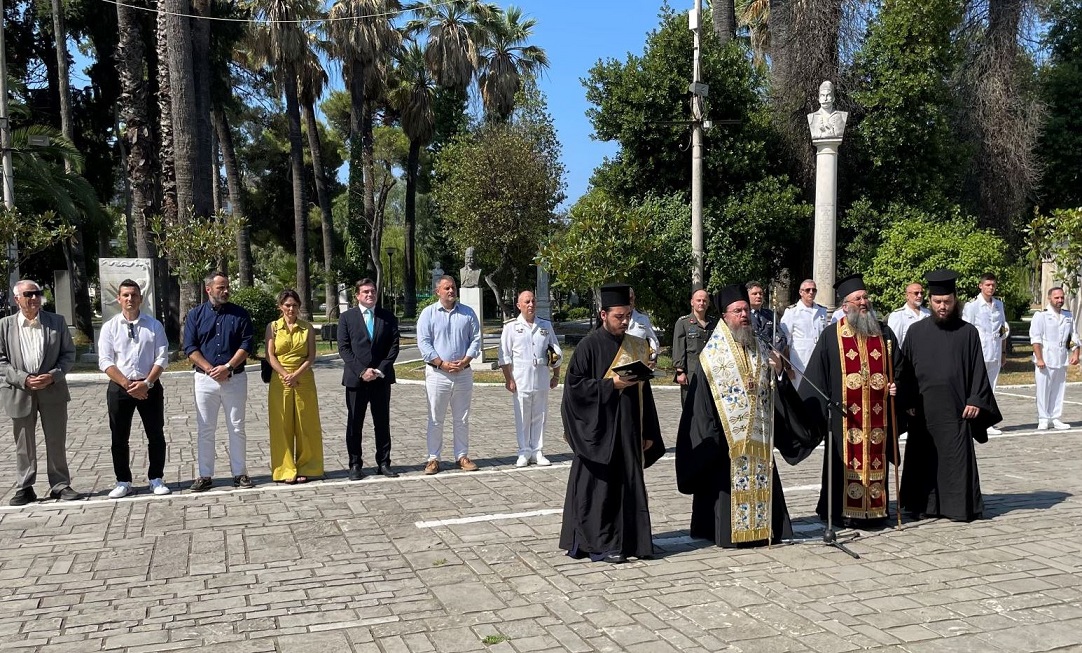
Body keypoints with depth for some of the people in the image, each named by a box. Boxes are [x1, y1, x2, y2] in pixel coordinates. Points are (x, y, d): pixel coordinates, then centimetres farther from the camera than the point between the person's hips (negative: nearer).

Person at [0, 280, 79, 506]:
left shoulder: (57, 322, 4)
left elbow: (68, 354, 5)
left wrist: (52, 376, -11)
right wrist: (24, 379, -12)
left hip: (53, 391, 0)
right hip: (20, 392, 0)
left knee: (56, 441, 6)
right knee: (24, 444, 8)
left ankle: (60, 485, 16)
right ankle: (24, 488, 18)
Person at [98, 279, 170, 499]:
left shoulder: (154, 325, 1)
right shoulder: (109, 327, 2)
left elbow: (162, 358, -2)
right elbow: (105, 362, -4)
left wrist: (146, 383, -14)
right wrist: (127, 384, -14)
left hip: (149, 387, 0)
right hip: (119, 388, 0)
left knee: (156, 435, 5)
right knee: (119, 438, 7)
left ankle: (156, 479, 18)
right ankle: (123, 482, 19)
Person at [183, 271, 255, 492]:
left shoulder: (240, 314, 4)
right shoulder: (195, 315, 4)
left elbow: (246, 345, -2)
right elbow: (190, 348, -1)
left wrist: (227, 368, -13)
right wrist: (210, 369, -12)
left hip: (235, 378, 0)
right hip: (205, 379, 0)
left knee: (237, 428, 5)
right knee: (205, 429, 5)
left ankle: (239, 473, 13)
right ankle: (205, 476, 12)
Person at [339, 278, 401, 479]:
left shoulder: (388, 318, 7)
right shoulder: (347, 317, 3)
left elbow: (394, 346, 3)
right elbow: (344, 348, -3)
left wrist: (381, 369, -10)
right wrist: (361, 371, -13)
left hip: (381, 378, 1)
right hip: (355, 379, -1)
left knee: (382, 423, 7)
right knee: (354, 423, 4)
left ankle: (383, 463, 15)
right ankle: (355, 464, 13)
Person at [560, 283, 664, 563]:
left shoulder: (636, 347, 10)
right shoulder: (590, 345, -8)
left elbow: (644, 391, 12)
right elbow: (574, 384, -11)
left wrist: (648, 433, 10)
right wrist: (611, 385, -19)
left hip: (628, 430, 6)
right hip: (598, 430, -6)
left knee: (629, 485, 10)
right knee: (599, 488, 0)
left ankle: (629, 540, 21)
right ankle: (598, 545, 10)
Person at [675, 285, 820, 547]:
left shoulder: (761, 348, 12)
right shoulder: (713, 354, -4)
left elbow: (776, 390, 13)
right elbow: (702, 400, -8)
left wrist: (779, 373, -8)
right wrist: (710, 436, -14)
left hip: (758, 434, 5)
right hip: (728, 434, -5)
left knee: (760, 481, 8)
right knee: (729, 482, -4)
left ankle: (761, 526, 17)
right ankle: (727, 530, 5)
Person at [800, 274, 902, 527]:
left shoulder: (884, 333, 12)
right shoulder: (831, 335, 1)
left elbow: (899, 366, 17)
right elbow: (816, 373, -1)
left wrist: (895, 385, -2)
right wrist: (818, 407, -8)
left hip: (877, 414, 3)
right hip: (845, 415, -3)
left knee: (875, 462, 7)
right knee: (846, 461, -1)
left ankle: (875, 510, 17)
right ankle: (843, 512, 7)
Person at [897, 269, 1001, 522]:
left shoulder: (968, 332, 4)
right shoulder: (916, 331, 6)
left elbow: (979, 369, 3)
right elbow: (904, 369, 6)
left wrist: (976, 400, -5)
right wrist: (907, 402, 0)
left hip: (956, 409, -1)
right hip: (923, 410, 1)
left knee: (957, 458, 1)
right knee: (924, 459, 7)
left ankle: (960, 506, 11)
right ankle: (924, 505, 17)